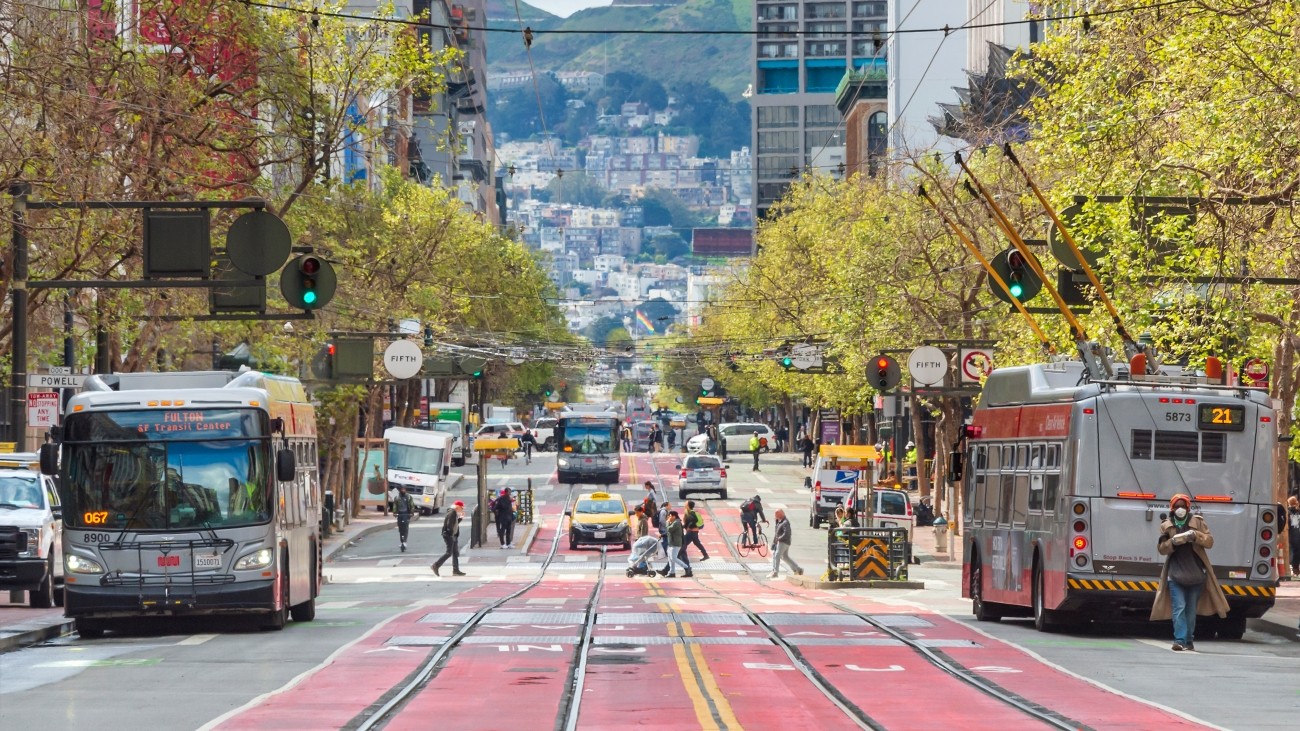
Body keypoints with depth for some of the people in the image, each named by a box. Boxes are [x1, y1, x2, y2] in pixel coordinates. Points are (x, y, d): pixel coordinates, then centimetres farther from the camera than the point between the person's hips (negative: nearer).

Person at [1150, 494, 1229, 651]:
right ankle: (1179, 640, -16)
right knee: (1179, 608, -11)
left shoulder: (1198, 522, 5)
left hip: (1196, 572, 1)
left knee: (1191, 609, 8)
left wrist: (1195, 535, -17)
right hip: (1176, 573, -1)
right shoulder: (1166, 526, 6)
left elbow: (1209, 542, 0)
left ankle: (1189, 640, 18)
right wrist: (1173, 541, -16)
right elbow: (1161, 548, 3)